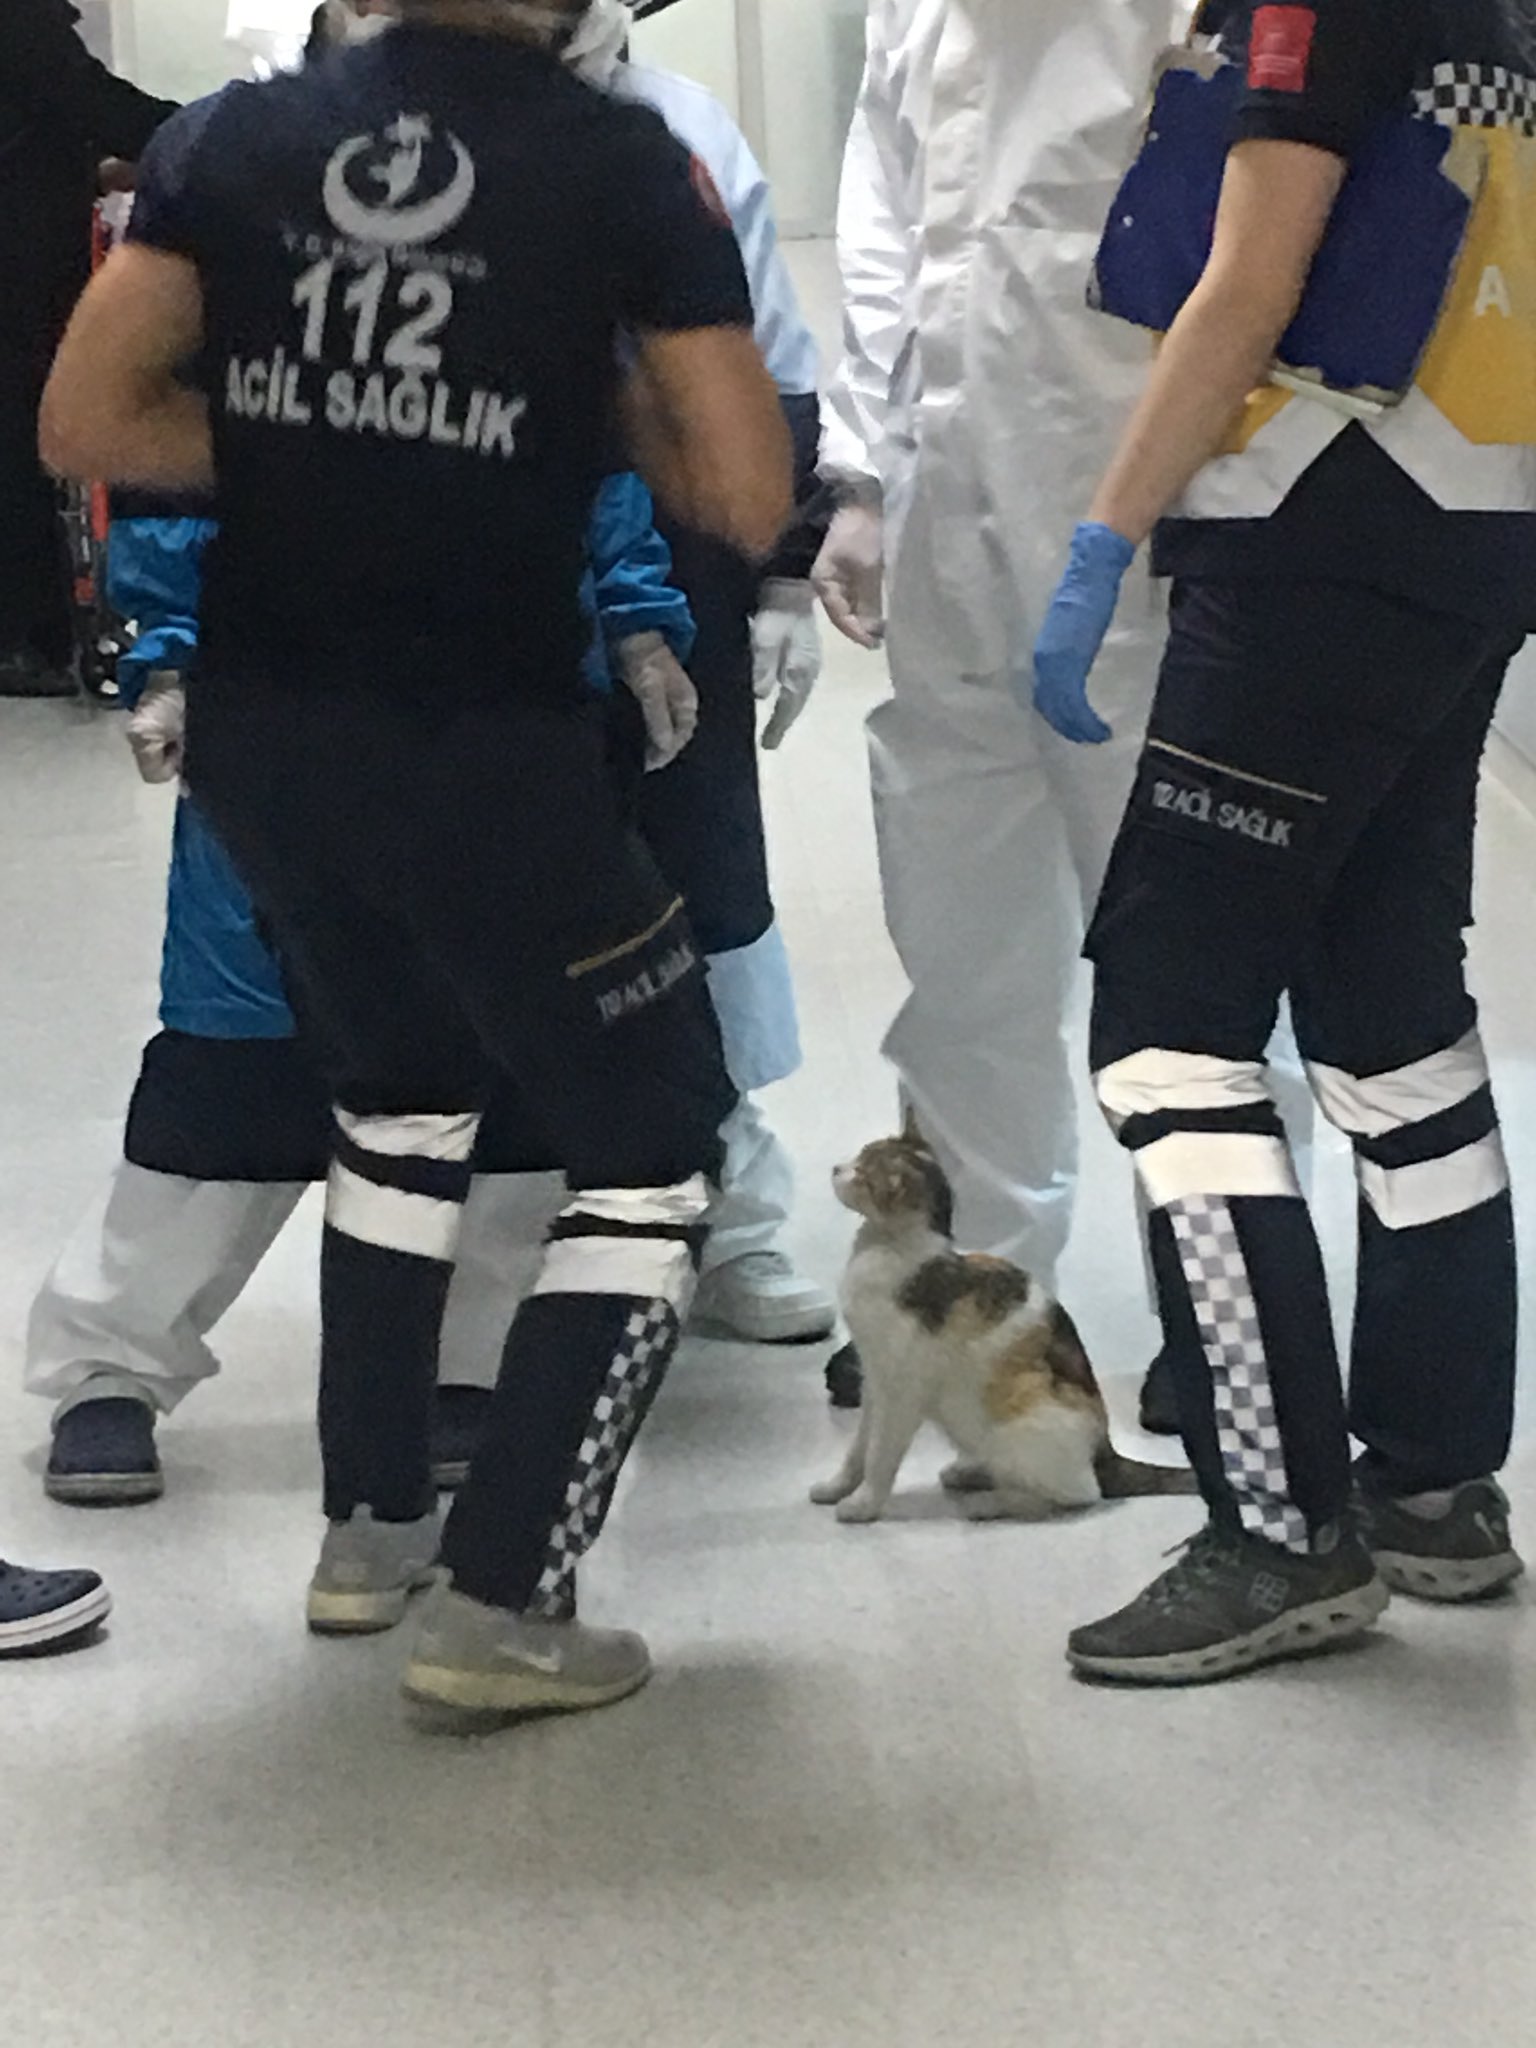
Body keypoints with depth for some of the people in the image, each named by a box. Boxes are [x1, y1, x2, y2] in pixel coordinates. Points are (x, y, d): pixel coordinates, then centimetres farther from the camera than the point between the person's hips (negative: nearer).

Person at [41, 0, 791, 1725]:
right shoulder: (621, 162, -6)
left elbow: (84, 422, -1)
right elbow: (750, 501, -7)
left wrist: (295, 454, 9)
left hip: (261, 734, 5)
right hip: (483, 754, -5)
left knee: (400, 1095, 29)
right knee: (654, 1159, 11)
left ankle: (368, 1525, 34)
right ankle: (500, 1605, 4)